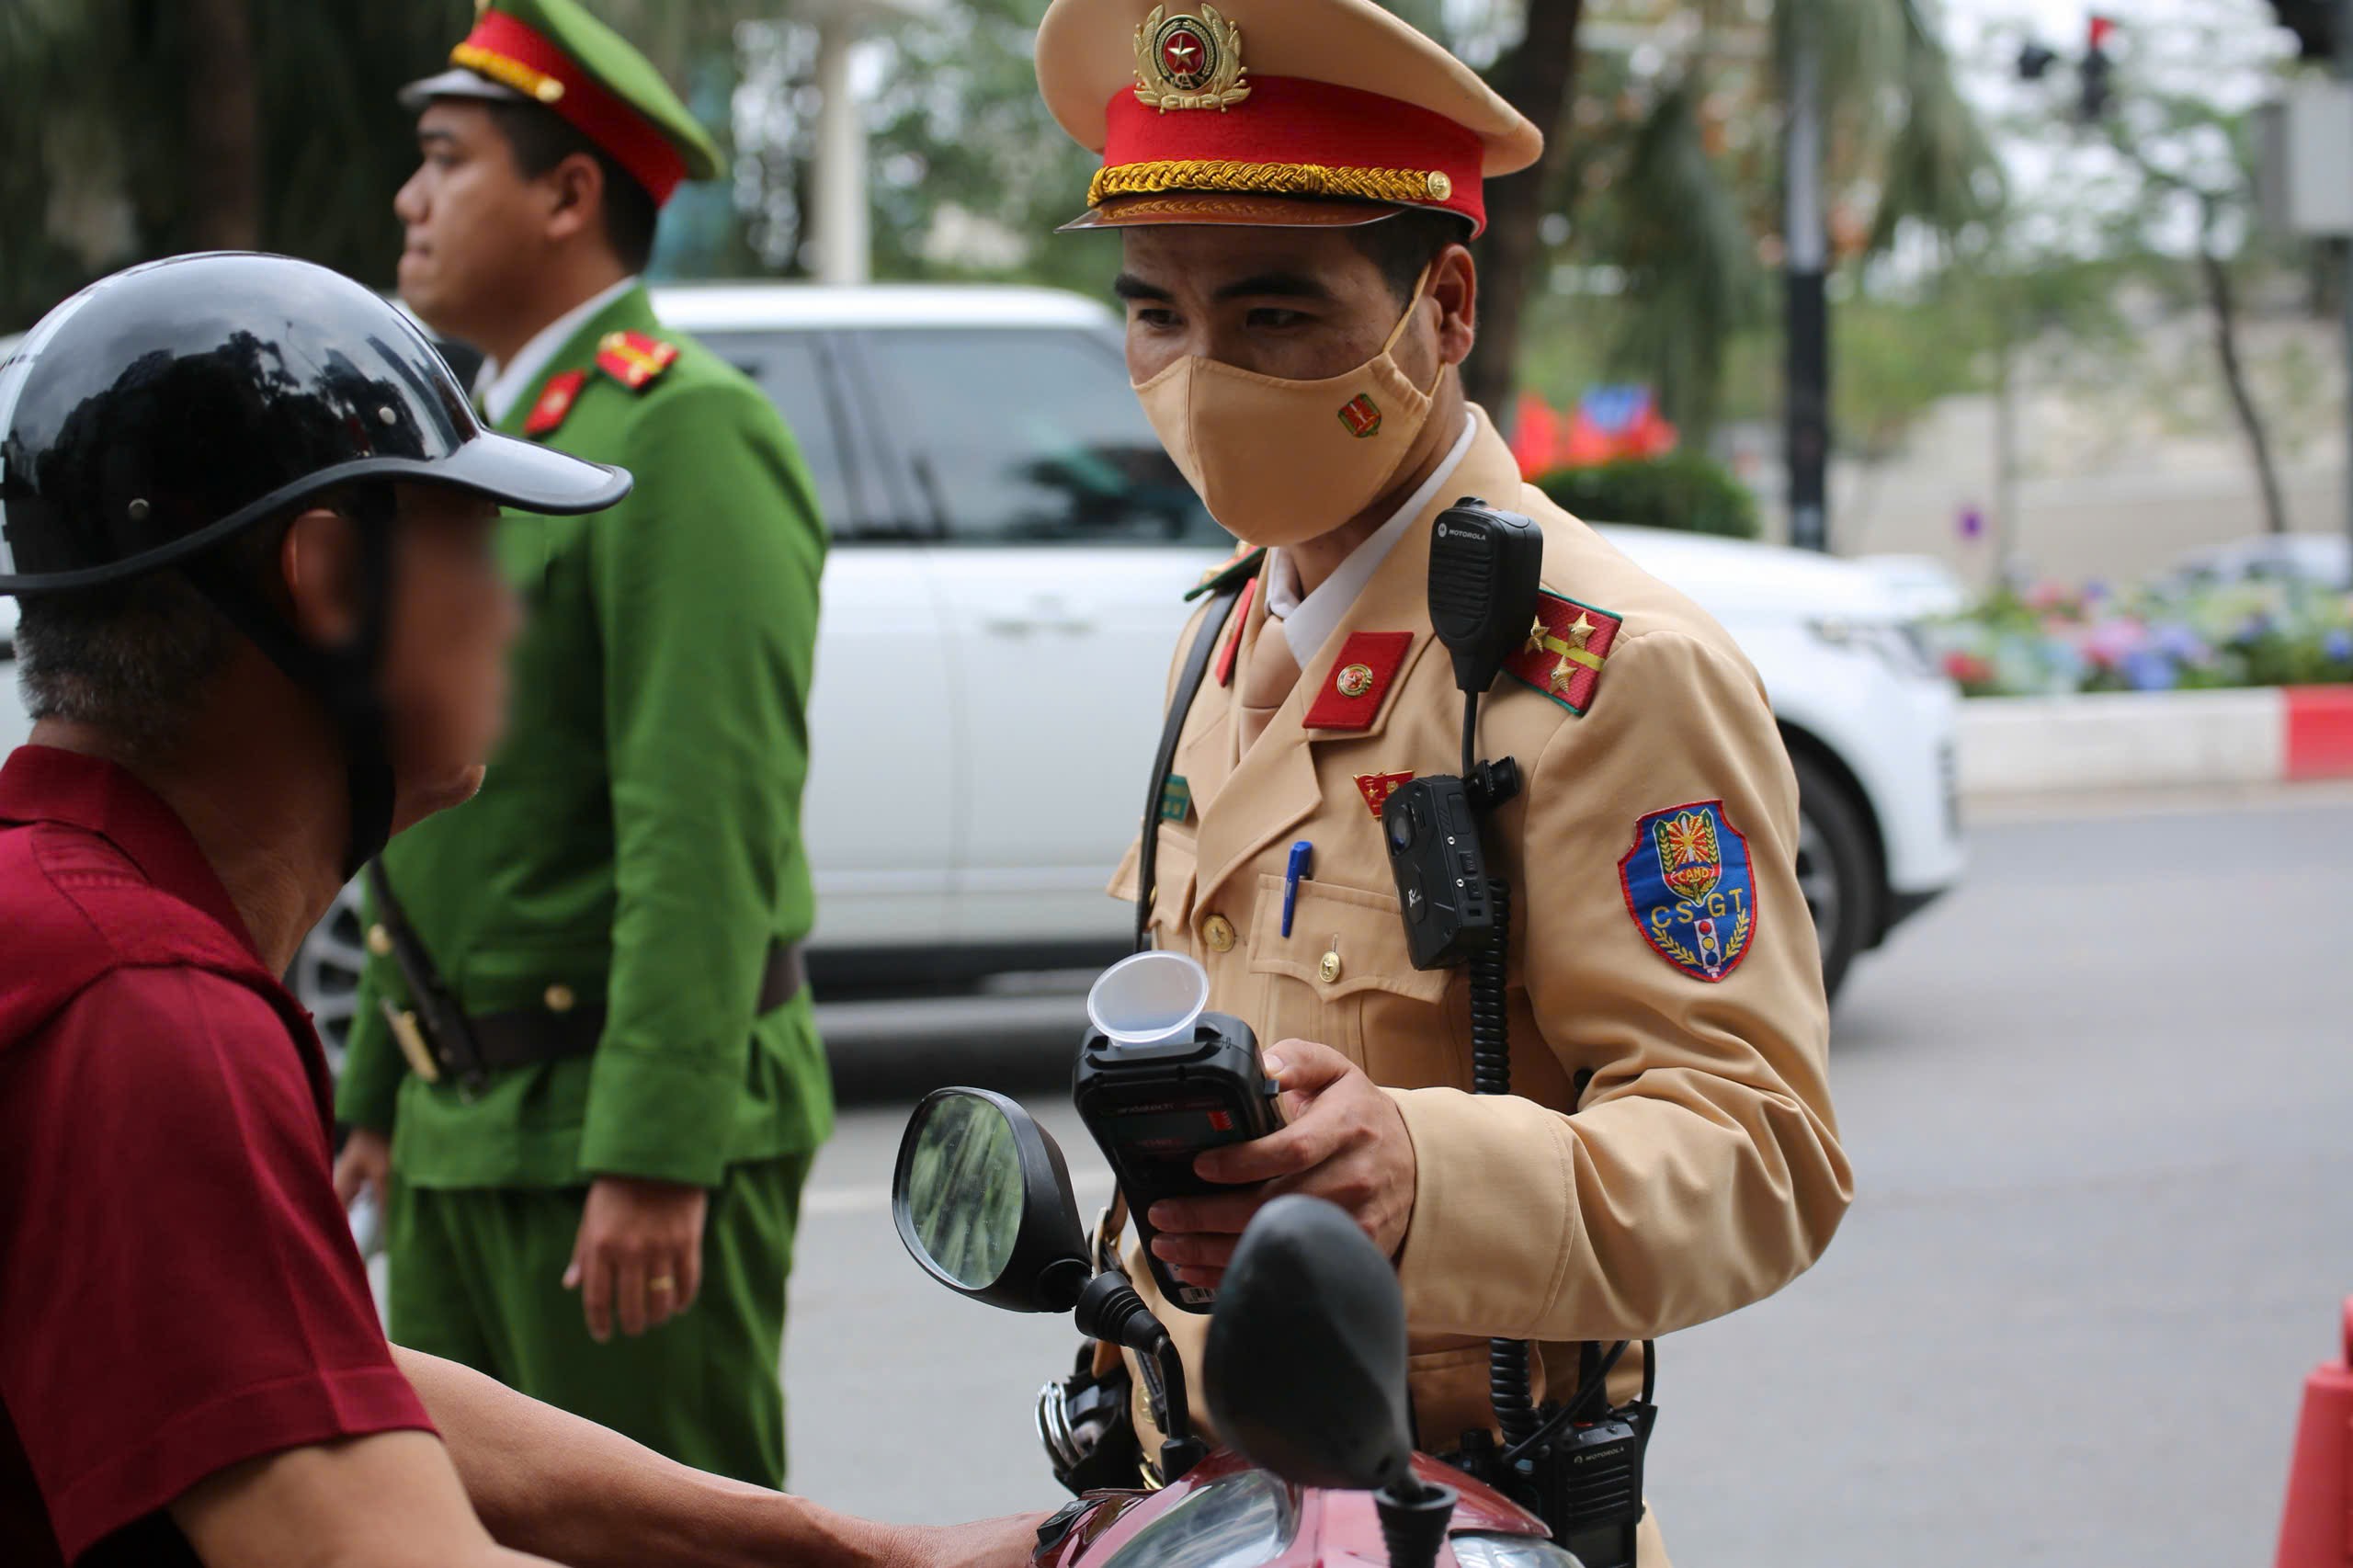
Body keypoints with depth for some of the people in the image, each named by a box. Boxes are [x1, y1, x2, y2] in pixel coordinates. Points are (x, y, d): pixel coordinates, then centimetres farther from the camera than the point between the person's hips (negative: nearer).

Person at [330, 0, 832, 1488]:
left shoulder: (684, 433, -14)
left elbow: (710, 820, -21)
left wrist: (655, 1155, -25)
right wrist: (381, 1098, 20)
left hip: (631, 1132, -9)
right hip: (467, 1126, 9)